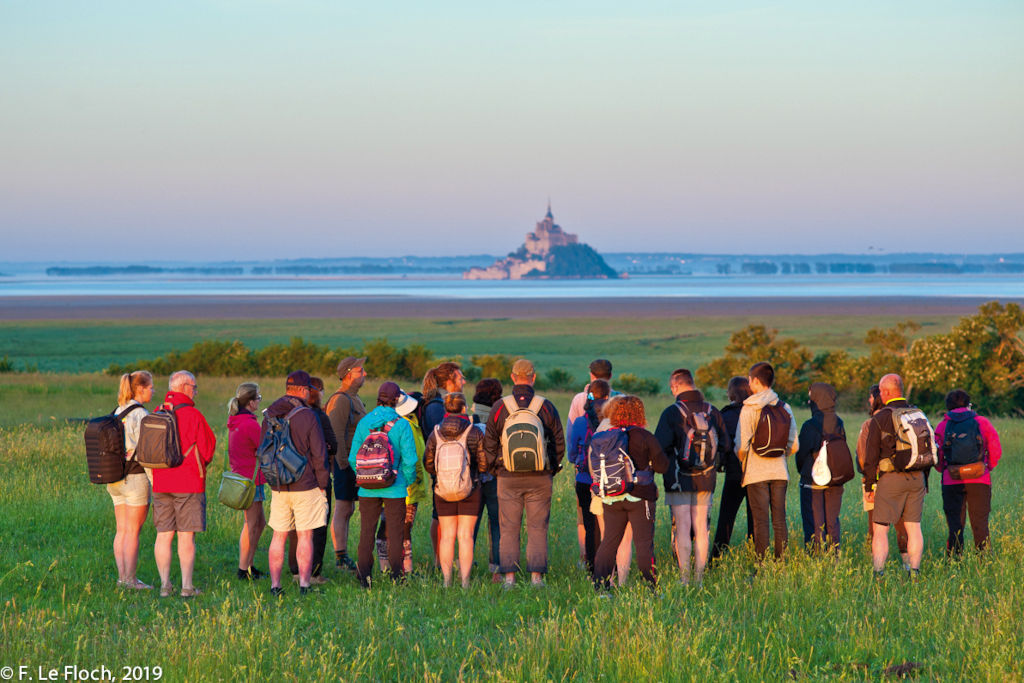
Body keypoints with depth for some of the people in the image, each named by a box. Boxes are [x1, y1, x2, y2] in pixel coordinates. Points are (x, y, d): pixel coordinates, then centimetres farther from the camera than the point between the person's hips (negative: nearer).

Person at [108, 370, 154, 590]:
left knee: (122, 530, 9)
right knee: (133, 531, -3)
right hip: (135, 478, -8)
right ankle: (130, 579, 0)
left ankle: (122, 576, 11)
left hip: (115, 479, 8)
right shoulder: (140, 415, -13)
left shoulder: (117, 413, 11)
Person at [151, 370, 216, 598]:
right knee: (186, 536, 0)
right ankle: (187, 586, 1)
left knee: (163, 535, 7)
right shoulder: (193, 415, -11)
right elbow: (207, 449, -3)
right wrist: (200, 465, 16)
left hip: (161, 483, 5)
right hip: (189, 482, -5)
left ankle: (165, 584, 8)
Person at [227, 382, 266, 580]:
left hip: (239, 475, 9)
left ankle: (248, 565, 18)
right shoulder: (250, 424, -18)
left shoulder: (234, 422, 11)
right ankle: (244, 570, 1)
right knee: (251, 524, -2)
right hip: (251, 478, -9)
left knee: (260, 522, 16)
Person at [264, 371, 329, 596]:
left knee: (278, 537, 8)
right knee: (305, 537, 0)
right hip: (305, 485, -4)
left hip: (279, 487, 4)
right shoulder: (308, 416, -11)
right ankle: (304, 585, -1)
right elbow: (319, 454, -10)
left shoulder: (269, 416, 5)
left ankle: (275, 585, 6)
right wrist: (322, 485, 1)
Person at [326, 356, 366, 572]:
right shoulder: (341, 400, -15)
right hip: (345, 461, -10)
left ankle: (342, 556, 15)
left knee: (348, 510, 12)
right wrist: (343, 464, -22)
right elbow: (337, 435, -20)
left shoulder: (354, 398, 18)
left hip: (353, 461, 10)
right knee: (342, 510, -8)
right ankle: (341, 556, -8)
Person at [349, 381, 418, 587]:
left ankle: (364, 576, 9)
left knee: (367, 531, 9)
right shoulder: (402, 425, -9)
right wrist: (409, 482, 4)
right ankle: (396, 575, 8)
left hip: (368, 488, 2)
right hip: (395, 489, -2)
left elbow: (353, 457, 2)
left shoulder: (364, 422, 0)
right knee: (395, 531, 6)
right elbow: (409, 459, -11)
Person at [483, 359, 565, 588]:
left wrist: (495, 470, 15)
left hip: (508, 477, 0)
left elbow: (489, 444, 3)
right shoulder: (546, 407, -1)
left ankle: (509, 577, 2)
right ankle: (536, 576, 1)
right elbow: (559, 443, 5)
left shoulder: (500, 408, -2)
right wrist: (551, 469, 17)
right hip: (540, 478, 0)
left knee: (509, 528, 5)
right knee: (537, 528, 4)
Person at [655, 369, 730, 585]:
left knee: (682, 528, -2)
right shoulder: (712, 411, 2)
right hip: (706, 479, 4)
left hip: (679, 479, -4)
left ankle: (684, 578, -4)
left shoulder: (672, 413, -11)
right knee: (701, 528, 8)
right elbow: (726, 445, 6)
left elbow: (660, 446, -16)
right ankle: (699, 577, 10)